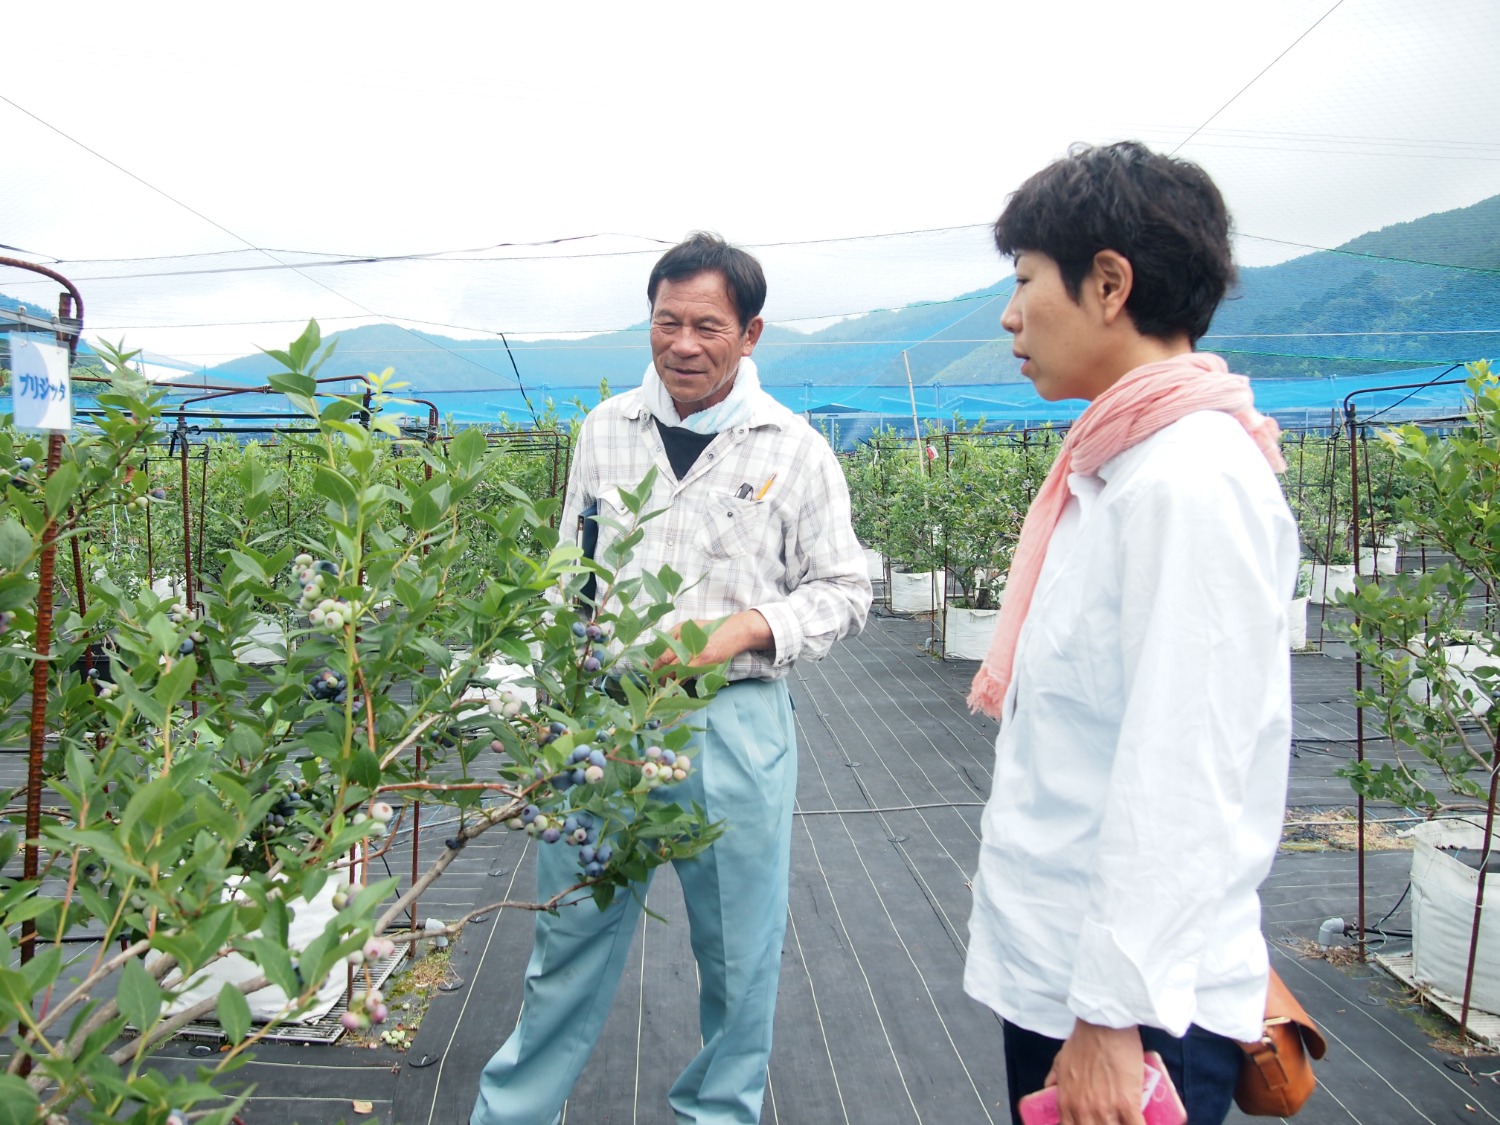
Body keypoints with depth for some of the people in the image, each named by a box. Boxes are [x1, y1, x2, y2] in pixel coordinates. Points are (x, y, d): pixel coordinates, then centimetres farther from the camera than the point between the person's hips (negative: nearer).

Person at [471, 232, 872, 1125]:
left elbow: (845, 590, 0)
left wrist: (745, 629, -15)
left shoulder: (795, 450, -3)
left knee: (739, 949, 12)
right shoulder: (603, 429, 6)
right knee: (573, 928, 14)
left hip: (733, 724, -2)